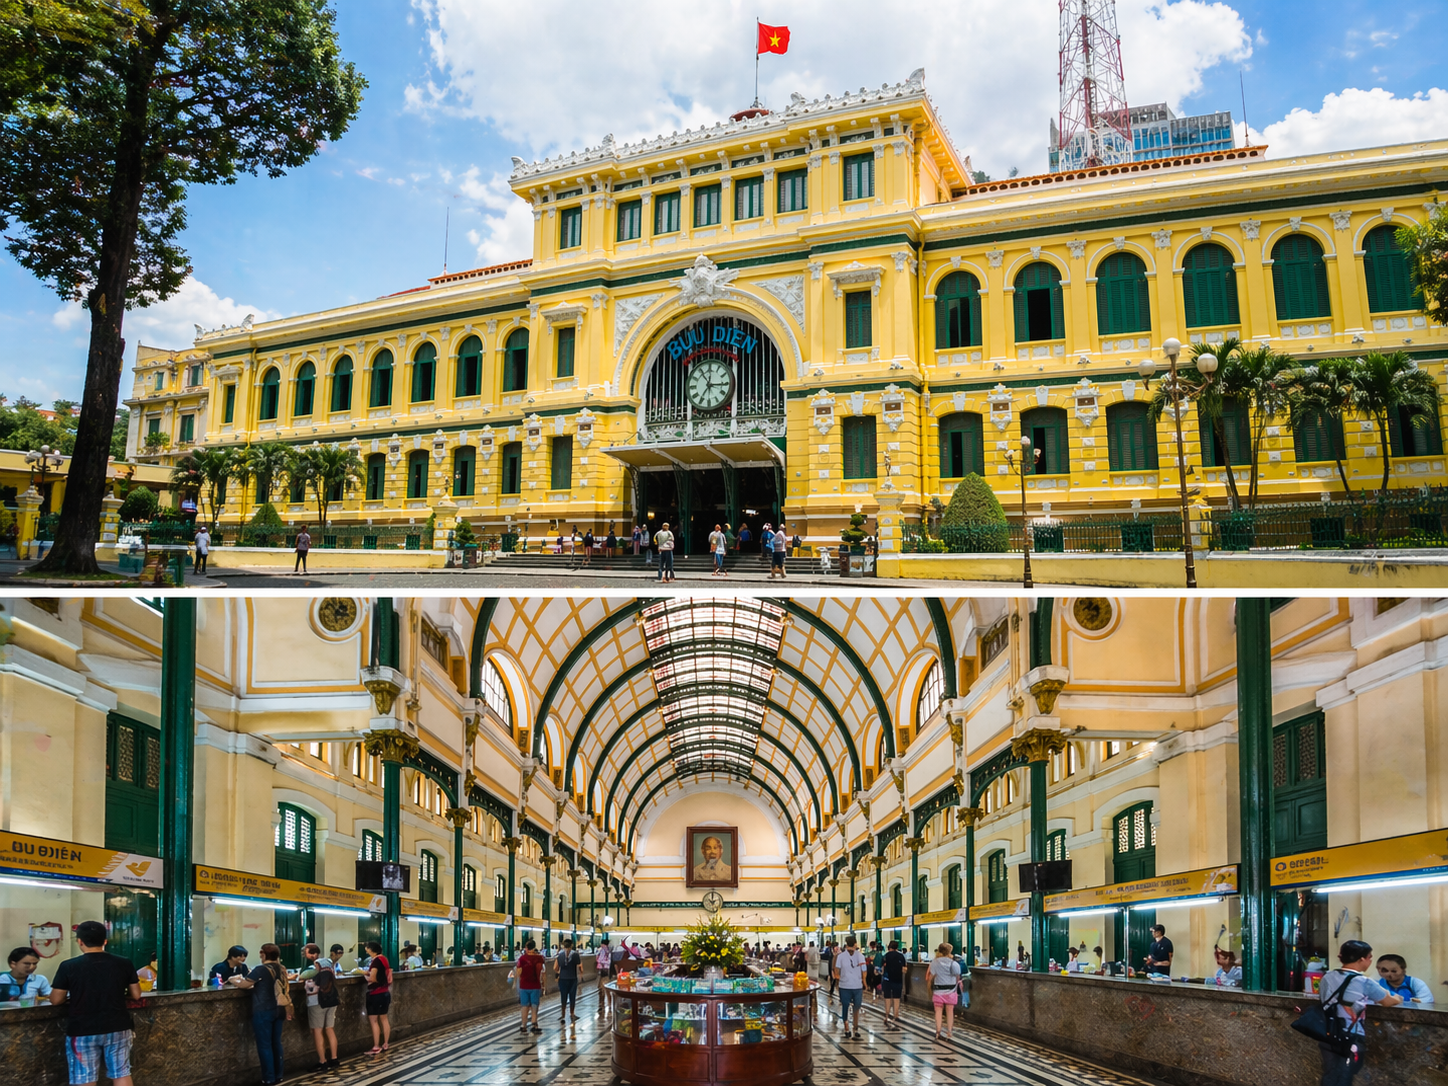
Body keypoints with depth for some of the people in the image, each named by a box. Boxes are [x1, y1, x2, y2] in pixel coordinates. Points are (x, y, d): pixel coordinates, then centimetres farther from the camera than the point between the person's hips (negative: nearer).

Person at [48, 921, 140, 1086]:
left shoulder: (68, 966, -9)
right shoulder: (124, 964, -2)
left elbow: (55, 1000, -4)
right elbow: (136, 995, 5)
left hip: (82, 1031, -2)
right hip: (118, 1028, 2)